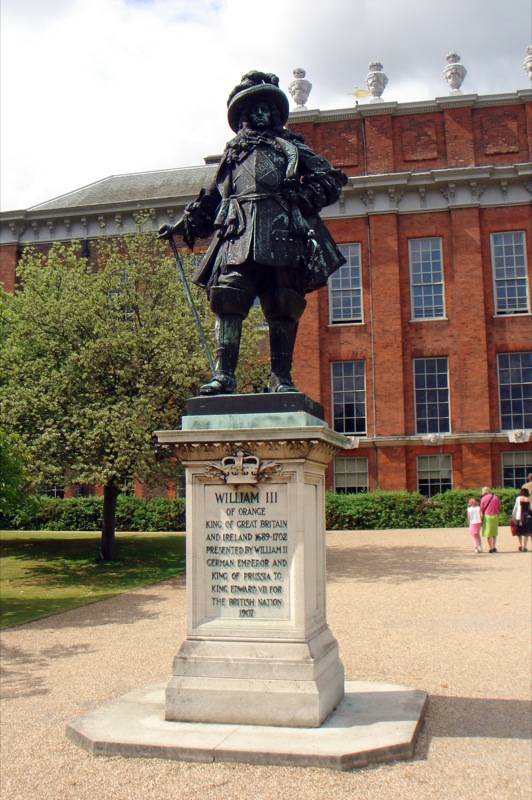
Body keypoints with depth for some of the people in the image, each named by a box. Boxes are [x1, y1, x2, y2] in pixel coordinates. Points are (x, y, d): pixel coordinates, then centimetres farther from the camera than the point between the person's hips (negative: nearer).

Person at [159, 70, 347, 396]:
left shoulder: (291, 146, 25)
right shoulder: (234, 153, 30)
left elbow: (333, 179, 17)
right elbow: (210, 200, 35)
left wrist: (302, 195, 0)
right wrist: (183, 226, 32)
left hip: (282, 231, -1)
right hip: (238, 233, 1)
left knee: (283, 304, -7)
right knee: (229, 297, -15)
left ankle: (281, 377, -5)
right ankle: (224, 375, -18)